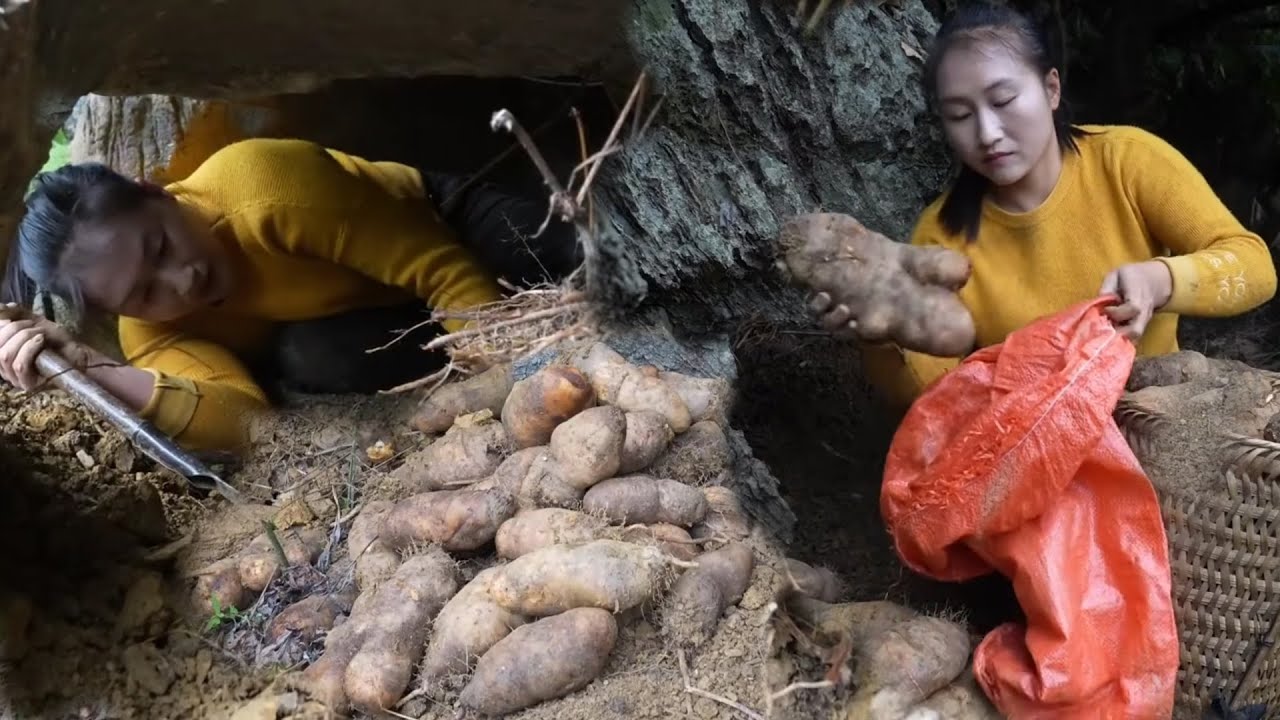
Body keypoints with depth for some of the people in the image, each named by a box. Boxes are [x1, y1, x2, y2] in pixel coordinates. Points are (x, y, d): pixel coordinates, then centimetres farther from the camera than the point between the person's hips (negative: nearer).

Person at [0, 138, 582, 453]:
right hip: (383, 319, 4)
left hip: (445, 221, -3)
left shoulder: (269, 194, -38)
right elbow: (243, 417, -37)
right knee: (305, 359, -30)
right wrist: (91, 371, -46)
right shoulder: (151, 334, -20)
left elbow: (444, 269, -33)